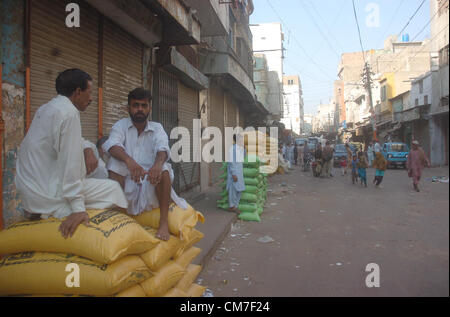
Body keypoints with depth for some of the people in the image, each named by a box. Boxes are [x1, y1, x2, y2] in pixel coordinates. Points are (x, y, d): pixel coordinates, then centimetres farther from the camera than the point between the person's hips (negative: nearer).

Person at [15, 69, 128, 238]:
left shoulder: (46, 109, 11)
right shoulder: (69, 113, -18)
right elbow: (69, 162, -24)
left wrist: (87, 151, 1)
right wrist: (78, 208, -24)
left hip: (28, 185, 9)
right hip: (46, 192, -9)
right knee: (112, 187, -3)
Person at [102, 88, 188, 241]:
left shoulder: (157, 128, 6)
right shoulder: (121, 125, 4)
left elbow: (163, 148, -15)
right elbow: (111, 145, -17)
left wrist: (158, 163, -41)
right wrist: (129, 160, -40)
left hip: (151, 183, 0)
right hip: (126, 182, 0)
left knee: (163, 169, -29)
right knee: (115, 161, -25)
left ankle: (164, 221, -26)